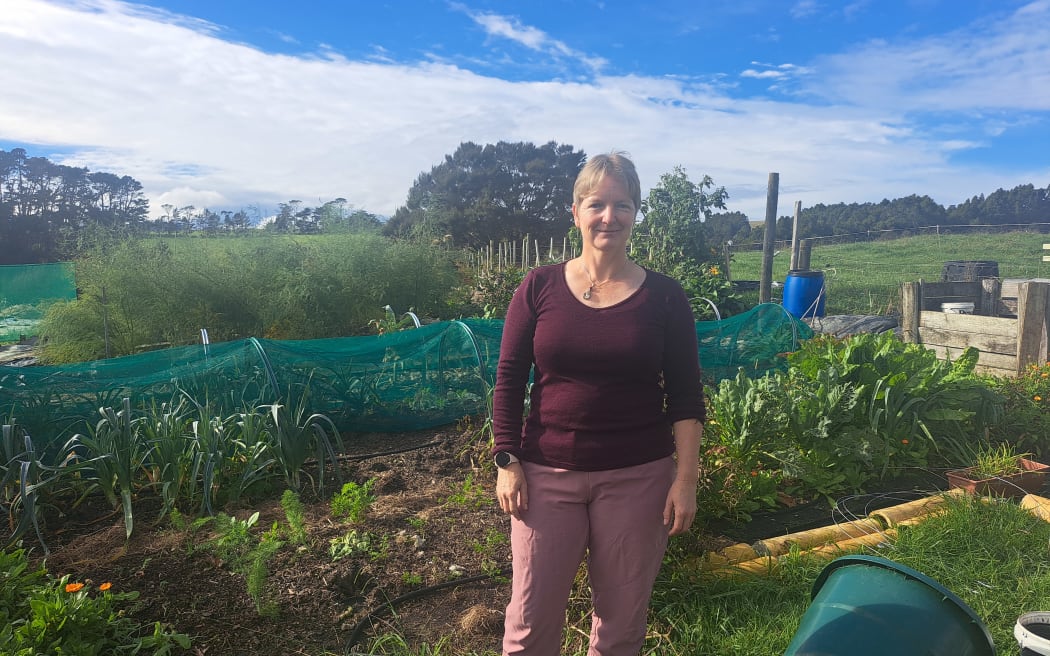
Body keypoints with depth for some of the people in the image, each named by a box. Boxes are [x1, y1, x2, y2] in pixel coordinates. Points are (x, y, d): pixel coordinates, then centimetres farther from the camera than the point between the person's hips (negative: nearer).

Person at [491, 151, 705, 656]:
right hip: (547, 474, 0)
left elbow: (685, 396, 0)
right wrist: (507, 461, -3)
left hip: (638, 478, 0)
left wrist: (686, 478, -4)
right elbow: (509, 381, 1)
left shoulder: (663, 297, -2)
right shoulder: (539, 287, -2)